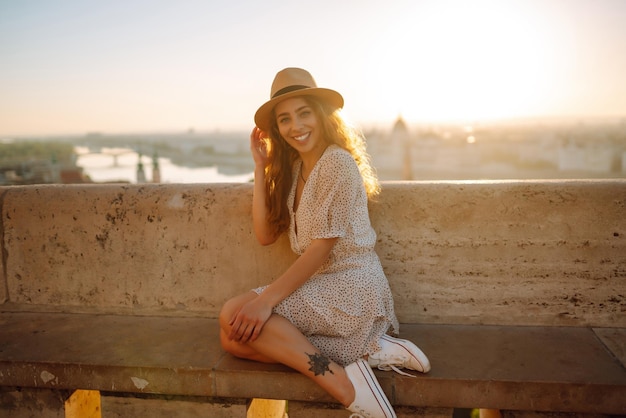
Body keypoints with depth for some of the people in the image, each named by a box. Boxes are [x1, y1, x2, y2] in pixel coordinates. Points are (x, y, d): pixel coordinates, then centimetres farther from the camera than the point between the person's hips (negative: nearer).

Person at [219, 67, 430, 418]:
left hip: (352, 291, -9)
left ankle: (342, 381, -17)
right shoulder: (292, 169, 14)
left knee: (234, 316, -18)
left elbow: (322, 247, -17)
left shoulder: (336, 162, -12)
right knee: (234, 339, -6)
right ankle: (368, 349, -7)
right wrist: (261, 166, 5)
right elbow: (265, 234, 5)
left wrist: (267, 299, -22)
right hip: (321, 288, 9)